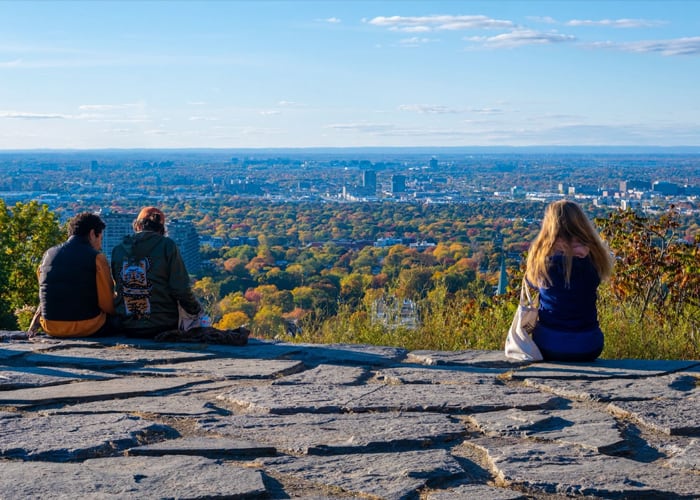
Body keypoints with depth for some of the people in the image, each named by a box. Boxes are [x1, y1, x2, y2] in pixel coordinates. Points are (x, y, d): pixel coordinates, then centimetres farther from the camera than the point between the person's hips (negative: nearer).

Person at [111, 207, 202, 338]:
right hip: (162, 327, -4)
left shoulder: (118, 249, 4)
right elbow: (181, 289, -11)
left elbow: (119, 287, 12)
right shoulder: (167, 246, -7)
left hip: (128, 328, 4)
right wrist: (196, 309, 7)